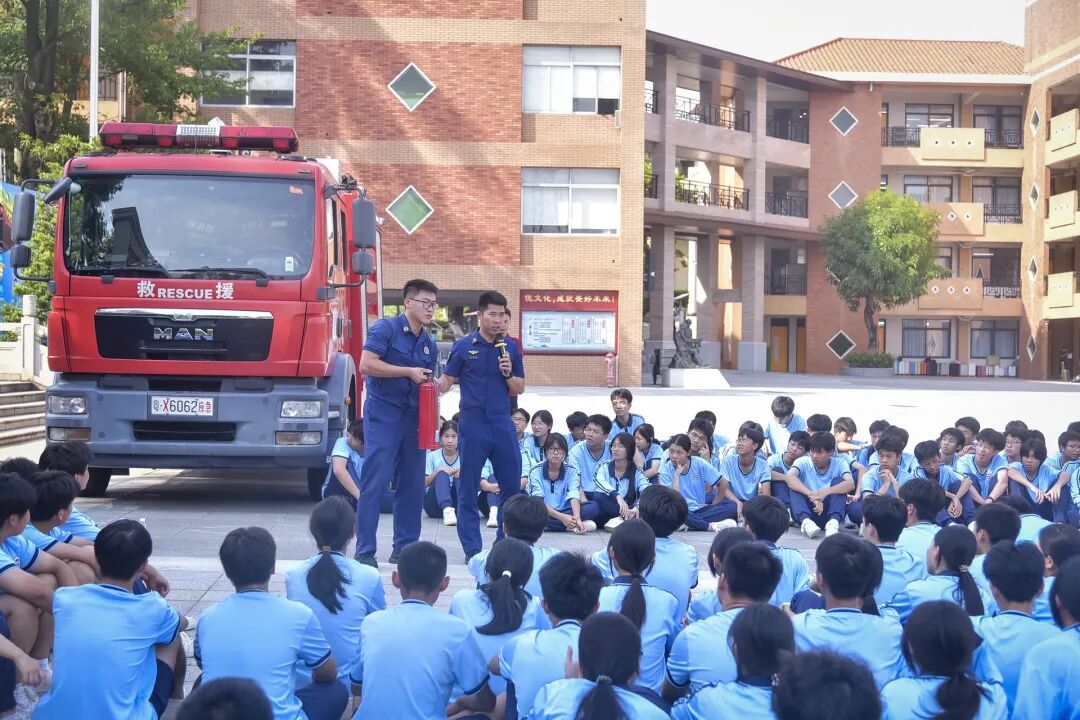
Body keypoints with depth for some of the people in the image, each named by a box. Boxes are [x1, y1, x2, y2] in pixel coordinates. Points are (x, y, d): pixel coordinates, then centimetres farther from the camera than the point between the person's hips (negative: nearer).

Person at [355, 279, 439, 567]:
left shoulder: (429, 344, 14)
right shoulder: (386, 328, -7)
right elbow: (367, 364, -18)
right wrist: (409, 372, -17)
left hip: (413, 418, 7)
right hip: (383, 414, -7)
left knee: (413, 485, 7)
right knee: (375, 482, -9)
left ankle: (405, 547, 16)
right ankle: (364, 551, -5)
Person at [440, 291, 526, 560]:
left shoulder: (510, 348, 8)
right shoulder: (464, 346, 0)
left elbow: (520, 389, 11)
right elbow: (447, 380, 1)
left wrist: (508, 374, -8)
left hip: (502, 425, 3)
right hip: (473, 424, -3)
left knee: (512, 485, 6)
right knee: (468, 488, 2)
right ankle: (472, 547, 11)